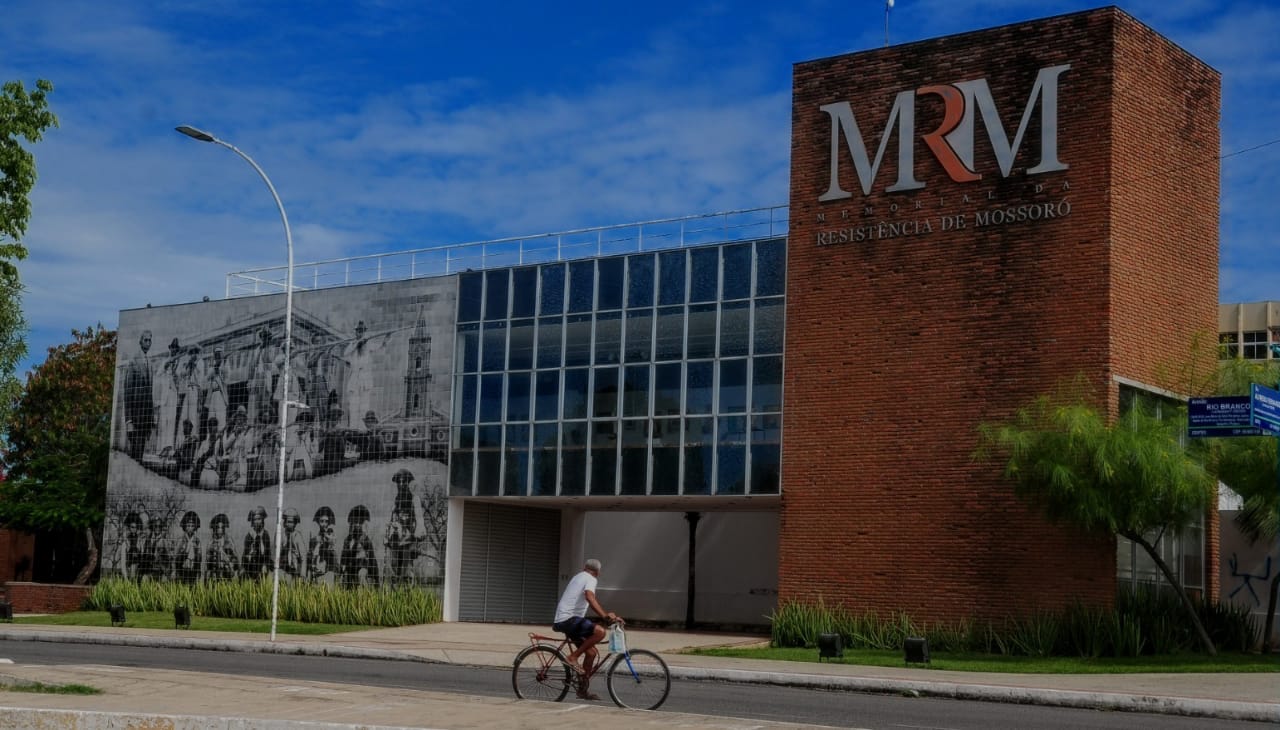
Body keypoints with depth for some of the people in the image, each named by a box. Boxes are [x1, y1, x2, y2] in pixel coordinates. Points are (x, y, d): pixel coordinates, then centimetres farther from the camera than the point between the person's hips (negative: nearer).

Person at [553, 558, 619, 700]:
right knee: (600, 631, -28)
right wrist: (604, 615, -32)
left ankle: (583, 689, 14)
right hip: (569, 619, -10)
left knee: (591, 652, 10)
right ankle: (573, 657, -19)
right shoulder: (591, 579, -5)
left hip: (561, 621, 10)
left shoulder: (578, 577, 24)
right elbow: (589, 596, -26)